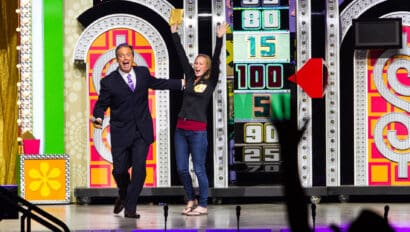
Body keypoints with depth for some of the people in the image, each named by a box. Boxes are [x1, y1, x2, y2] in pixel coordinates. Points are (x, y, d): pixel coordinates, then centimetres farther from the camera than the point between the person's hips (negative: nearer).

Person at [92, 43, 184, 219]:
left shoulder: (143, 72, 5)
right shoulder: (109, 82, -5)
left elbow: (155, 83, 25)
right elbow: (101, 104, 1)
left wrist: (181, 83, 28)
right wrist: (98, 118, -21)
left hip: (142, 132, 2)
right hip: (121, 132, -1)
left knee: (139, 169, -9)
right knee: (119, 169, 3)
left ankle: (130, 207, 0)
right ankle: (123, 195, 37)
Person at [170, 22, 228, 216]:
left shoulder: (211, 82, -1)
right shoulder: (190, 78, 11)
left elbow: (216, 60, -11)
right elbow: (182, 56, 12)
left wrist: (219, 39, -18)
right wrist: (174, 34, 14)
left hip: (198, 131, -5)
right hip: (181, 129, 5)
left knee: (199, 169, -1)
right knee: (181, 169, 7)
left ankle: (203, 205, 8)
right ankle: (191, 200, 23)